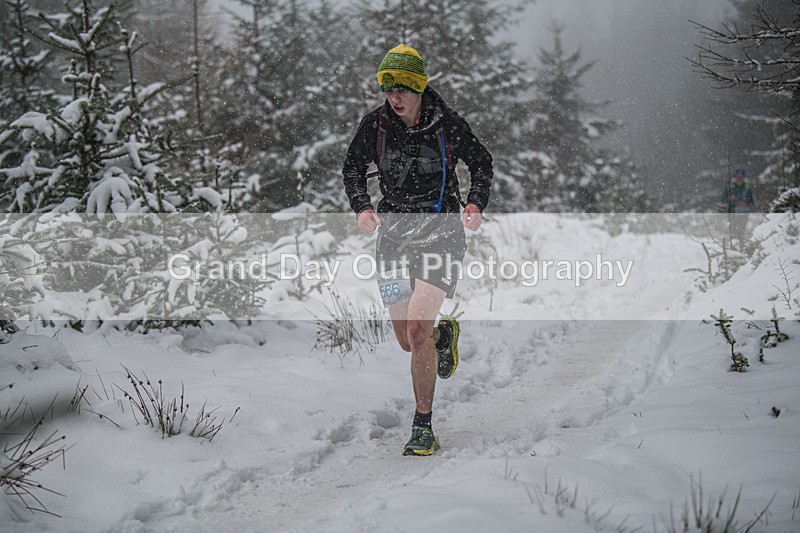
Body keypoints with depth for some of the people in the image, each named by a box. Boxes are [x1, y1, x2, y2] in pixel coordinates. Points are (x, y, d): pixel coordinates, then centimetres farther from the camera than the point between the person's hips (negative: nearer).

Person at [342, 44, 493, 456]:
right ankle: (444, 334, 45)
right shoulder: (374, 124, -2)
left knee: (418, 331, -20)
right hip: (394, 232, 4)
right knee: (407, 342, 7)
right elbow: (352, 169, 13)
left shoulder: (447, 125, -8)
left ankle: (423, 429, -9)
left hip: (441, 229, -4)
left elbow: (481, 163, 8)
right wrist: (362, 208, -5)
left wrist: (476, 204, -8)